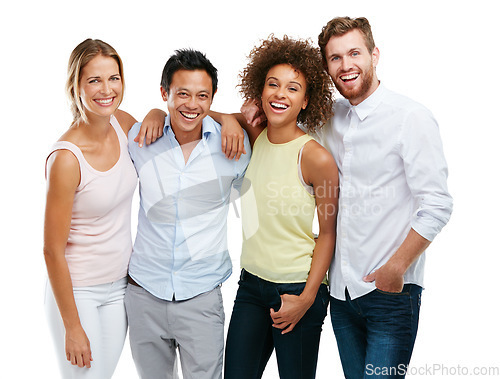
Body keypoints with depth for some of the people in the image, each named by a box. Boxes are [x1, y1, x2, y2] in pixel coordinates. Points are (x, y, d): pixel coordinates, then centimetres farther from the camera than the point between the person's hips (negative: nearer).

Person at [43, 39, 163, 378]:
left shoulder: (122, 123, -7)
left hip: (120, 285, 6)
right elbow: (53, 251, -18)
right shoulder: (67, 158, -23)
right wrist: (73, 327, -13)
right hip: (77, 291, -6)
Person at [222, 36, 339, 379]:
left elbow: (328, 233, -9)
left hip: (298, 289, -5)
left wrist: (306, 299, -10)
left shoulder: (317, 158, -15)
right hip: (251, 283, 5)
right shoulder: (253, 138, -1)